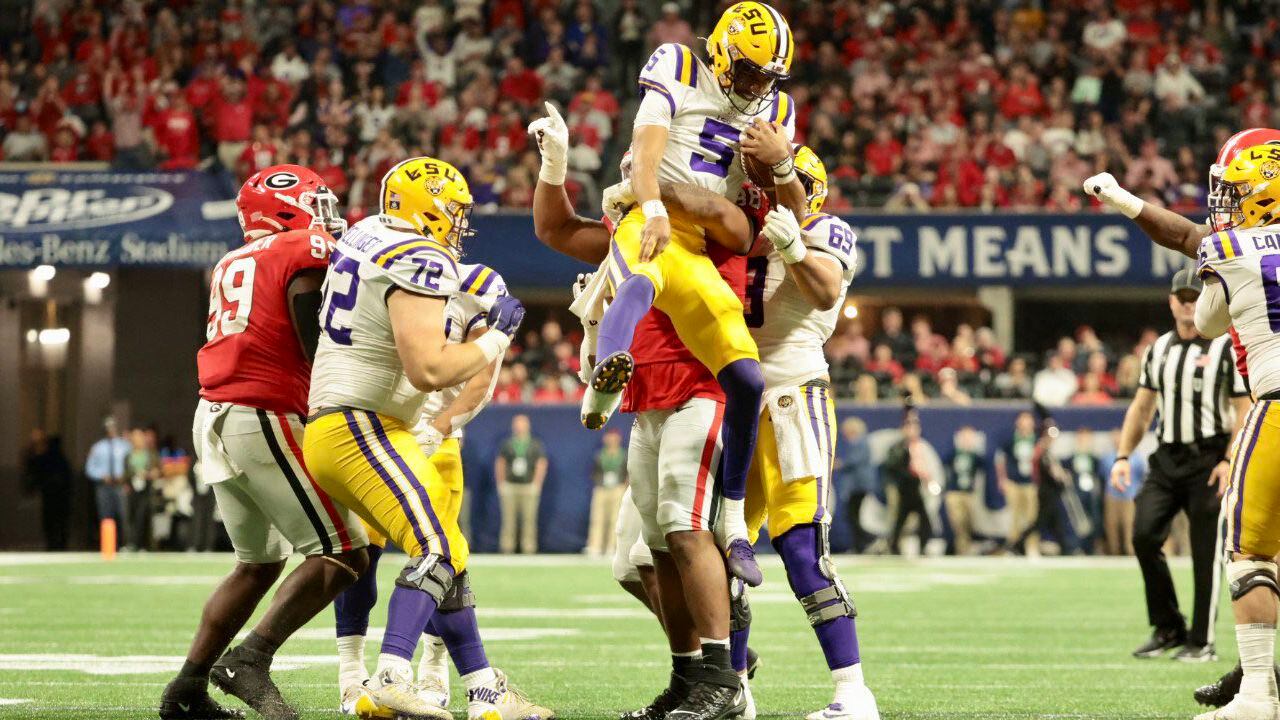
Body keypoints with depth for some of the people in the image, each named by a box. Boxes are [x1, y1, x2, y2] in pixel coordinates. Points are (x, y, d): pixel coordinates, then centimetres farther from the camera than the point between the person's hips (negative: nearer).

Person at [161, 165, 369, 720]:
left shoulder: (231, 265, 18)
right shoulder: (306, 256, -6)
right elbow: (320, 351, -14)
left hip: (214, 419, 9)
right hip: (264, 420, -9)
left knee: (259, 563, 20)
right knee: (343, 555, -6)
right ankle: (251, 658, -18)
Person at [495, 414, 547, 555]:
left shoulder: (536, 445, 8)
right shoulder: (506, 444, 11)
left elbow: (541, 465, 6)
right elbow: (499, 464, 13)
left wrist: (536, 484, -3)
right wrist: (501, 484, 4)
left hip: (529, 487, -1)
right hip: (509, 486, 1)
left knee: (529, 519, -5)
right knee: (508, 519, -2)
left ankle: (529, 549, -4)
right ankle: (507, 549, -1)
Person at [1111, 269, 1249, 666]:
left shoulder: (1227, 348, -3)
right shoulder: (1157, 350, 13)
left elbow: (1244, 410, -5)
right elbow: (1141, 408, 18)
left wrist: (1231, 461, -16)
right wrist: (1122, 456, 8)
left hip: (1208, 460, -5)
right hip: (1166, 458, 5)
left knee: (1205, 552, -3)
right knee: (1144, 534, -9)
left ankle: (1202, 641, 6)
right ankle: (1168, 628, 5)